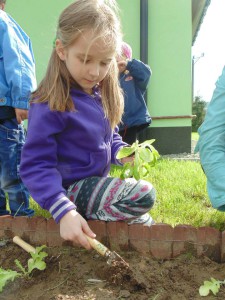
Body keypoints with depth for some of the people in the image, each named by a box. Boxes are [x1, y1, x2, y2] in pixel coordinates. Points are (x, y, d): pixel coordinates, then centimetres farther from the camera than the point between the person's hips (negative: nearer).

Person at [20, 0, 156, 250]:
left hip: (98, 182, 8)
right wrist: (64, 212, -38)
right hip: (72, 188, -8)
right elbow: (35, 165, -27)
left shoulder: (102, 95, -2)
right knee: (144, 195, -21)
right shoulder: (50, 105, -26)